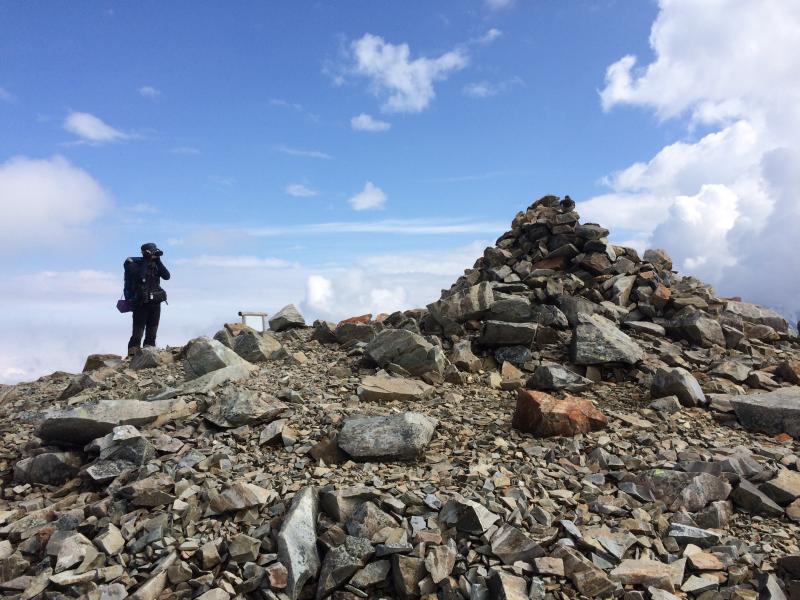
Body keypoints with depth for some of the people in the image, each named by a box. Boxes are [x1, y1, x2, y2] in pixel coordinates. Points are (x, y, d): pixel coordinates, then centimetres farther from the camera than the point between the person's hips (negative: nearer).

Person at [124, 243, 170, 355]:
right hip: (141, 304, -5)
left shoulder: (155, 265, 9)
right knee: (137, 333, -6)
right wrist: (146, 262, -19)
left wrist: (158, 261, -7)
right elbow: (139, 276, -24)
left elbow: (167, 276, -4)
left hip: (155, 303, 5)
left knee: (152, 333, 9)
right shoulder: (135, 264, -5)